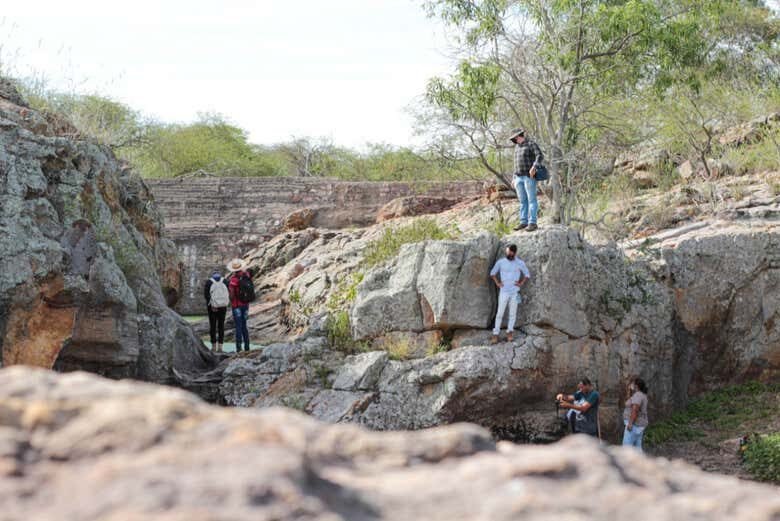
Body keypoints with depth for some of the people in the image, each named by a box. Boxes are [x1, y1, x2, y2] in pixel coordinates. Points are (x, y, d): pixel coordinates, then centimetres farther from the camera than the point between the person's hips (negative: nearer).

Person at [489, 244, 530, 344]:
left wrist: (521, 283, 2)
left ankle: (509, 333, 9)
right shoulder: (500, 262, 0)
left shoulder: (520, 263, 1)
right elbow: (492, 273, 12)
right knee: (500, 313, -3)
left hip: (515, 292, 1)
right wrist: (497, 283, 2)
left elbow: (527, 274, 14)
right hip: (504, 291, -1)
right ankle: (496, 334, -1)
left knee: (513, 313, 2)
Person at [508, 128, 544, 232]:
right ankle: (524, 222, 11)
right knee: (523, 201, 8)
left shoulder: (531, 144, -7)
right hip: (519, 178, 8)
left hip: (529, 176, -8)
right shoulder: (517, 147, 18)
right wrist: (515, 178, 18)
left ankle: (533, 223, -9)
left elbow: (540, 156, -20)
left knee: (531, 200, -8)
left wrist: (534, 167, -33)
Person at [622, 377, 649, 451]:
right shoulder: (642, 395, 16)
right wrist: (630, 393, 13)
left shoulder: (637, 395, -16)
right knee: (637, 447, 9)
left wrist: (630, 423, -27)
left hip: (634, 424, -10)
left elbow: (635, 410, -25)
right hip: (639, 424, 10)